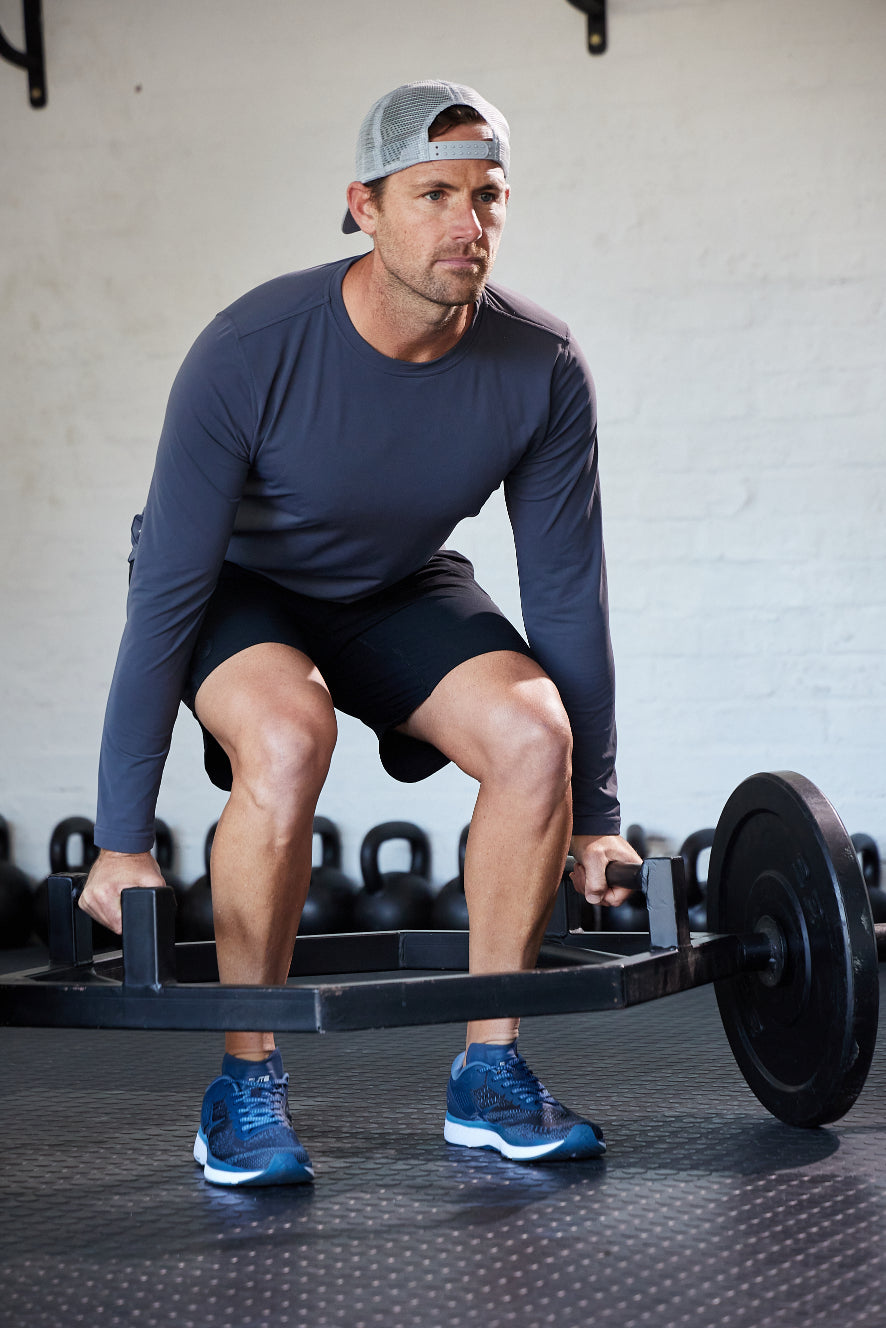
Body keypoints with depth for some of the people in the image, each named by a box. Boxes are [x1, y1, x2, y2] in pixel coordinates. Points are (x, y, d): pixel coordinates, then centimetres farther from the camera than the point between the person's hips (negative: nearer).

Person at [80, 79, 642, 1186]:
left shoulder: (542, 370, -22)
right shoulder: (250, 354, -32)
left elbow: (567, 595, -12)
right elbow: (165, 595, -28)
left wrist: (597, 818, -7)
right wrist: (122, 841, -26)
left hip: (400, 587, 4)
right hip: (242, 586, -3)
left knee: (535, 734, -24)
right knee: (287, 737, -35)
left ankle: (488, 1072, -7)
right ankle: (247, 1083, -17)